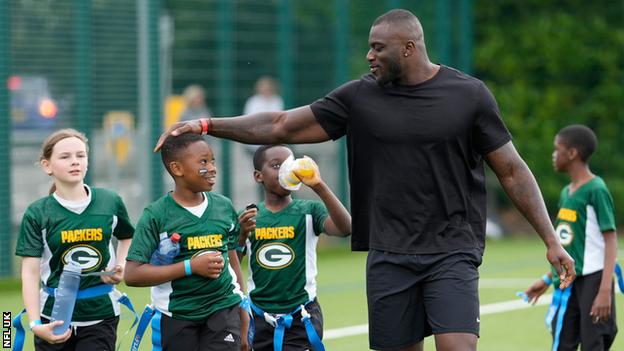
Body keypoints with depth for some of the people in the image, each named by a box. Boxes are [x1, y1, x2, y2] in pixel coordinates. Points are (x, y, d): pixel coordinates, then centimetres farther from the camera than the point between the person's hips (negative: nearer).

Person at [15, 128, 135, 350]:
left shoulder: (110, 203, 1)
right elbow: (30, 273, -9)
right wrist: (35, 324, -21)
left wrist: (121, 266, 0)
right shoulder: (37, 214, -5)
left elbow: (127, 238, 21)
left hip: (100, 315, 0)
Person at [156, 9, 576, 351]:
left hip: (451, 252, -3)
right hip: (389, 256, 3)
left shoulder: (469, 95, -1)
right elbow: (283, 126, 6)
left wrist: (551, 240, -2)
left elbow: (512, 170, 2)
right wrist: (207, 125, -1)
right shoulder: (361, 98, 4)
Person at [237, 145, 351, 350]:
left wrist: (318, 186, -29)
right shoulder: (249, 217, 5)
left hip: (301, 317, -3)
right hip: (259, 317, 3)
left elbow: (344, 228, -21)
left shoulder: (309, 211, -2)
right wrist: (241, 235, -15)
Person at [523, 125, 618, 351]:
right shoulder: (566, 193, 14)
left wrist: (605, 290, -22)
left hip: (593, 281, -8)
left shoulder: (596, 190, -11)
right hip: (567, 282, 8)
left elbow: (611, 241, -14)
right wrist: (548, 280, 23)